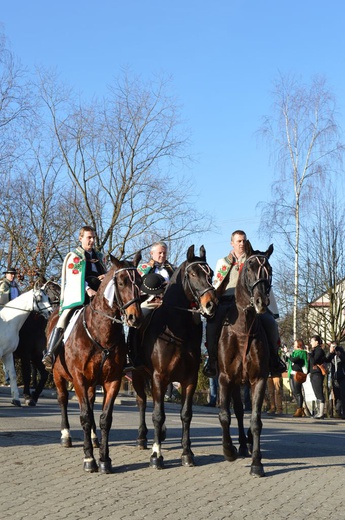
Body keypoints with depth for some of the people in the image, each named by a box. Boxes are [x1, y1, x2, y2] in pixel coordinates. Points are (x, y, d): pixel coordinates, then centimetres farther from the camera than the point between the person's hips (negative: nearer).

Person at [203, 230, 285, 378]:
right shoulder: (222, 263, 24)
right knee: (212, 322, -30)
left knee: (270, 322, -27)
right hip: (226, 301, 0)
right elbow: (215, 286, 21)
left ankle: (273, 357, -8)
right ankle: (212, 359, -17)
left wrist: (273, 310, 4)